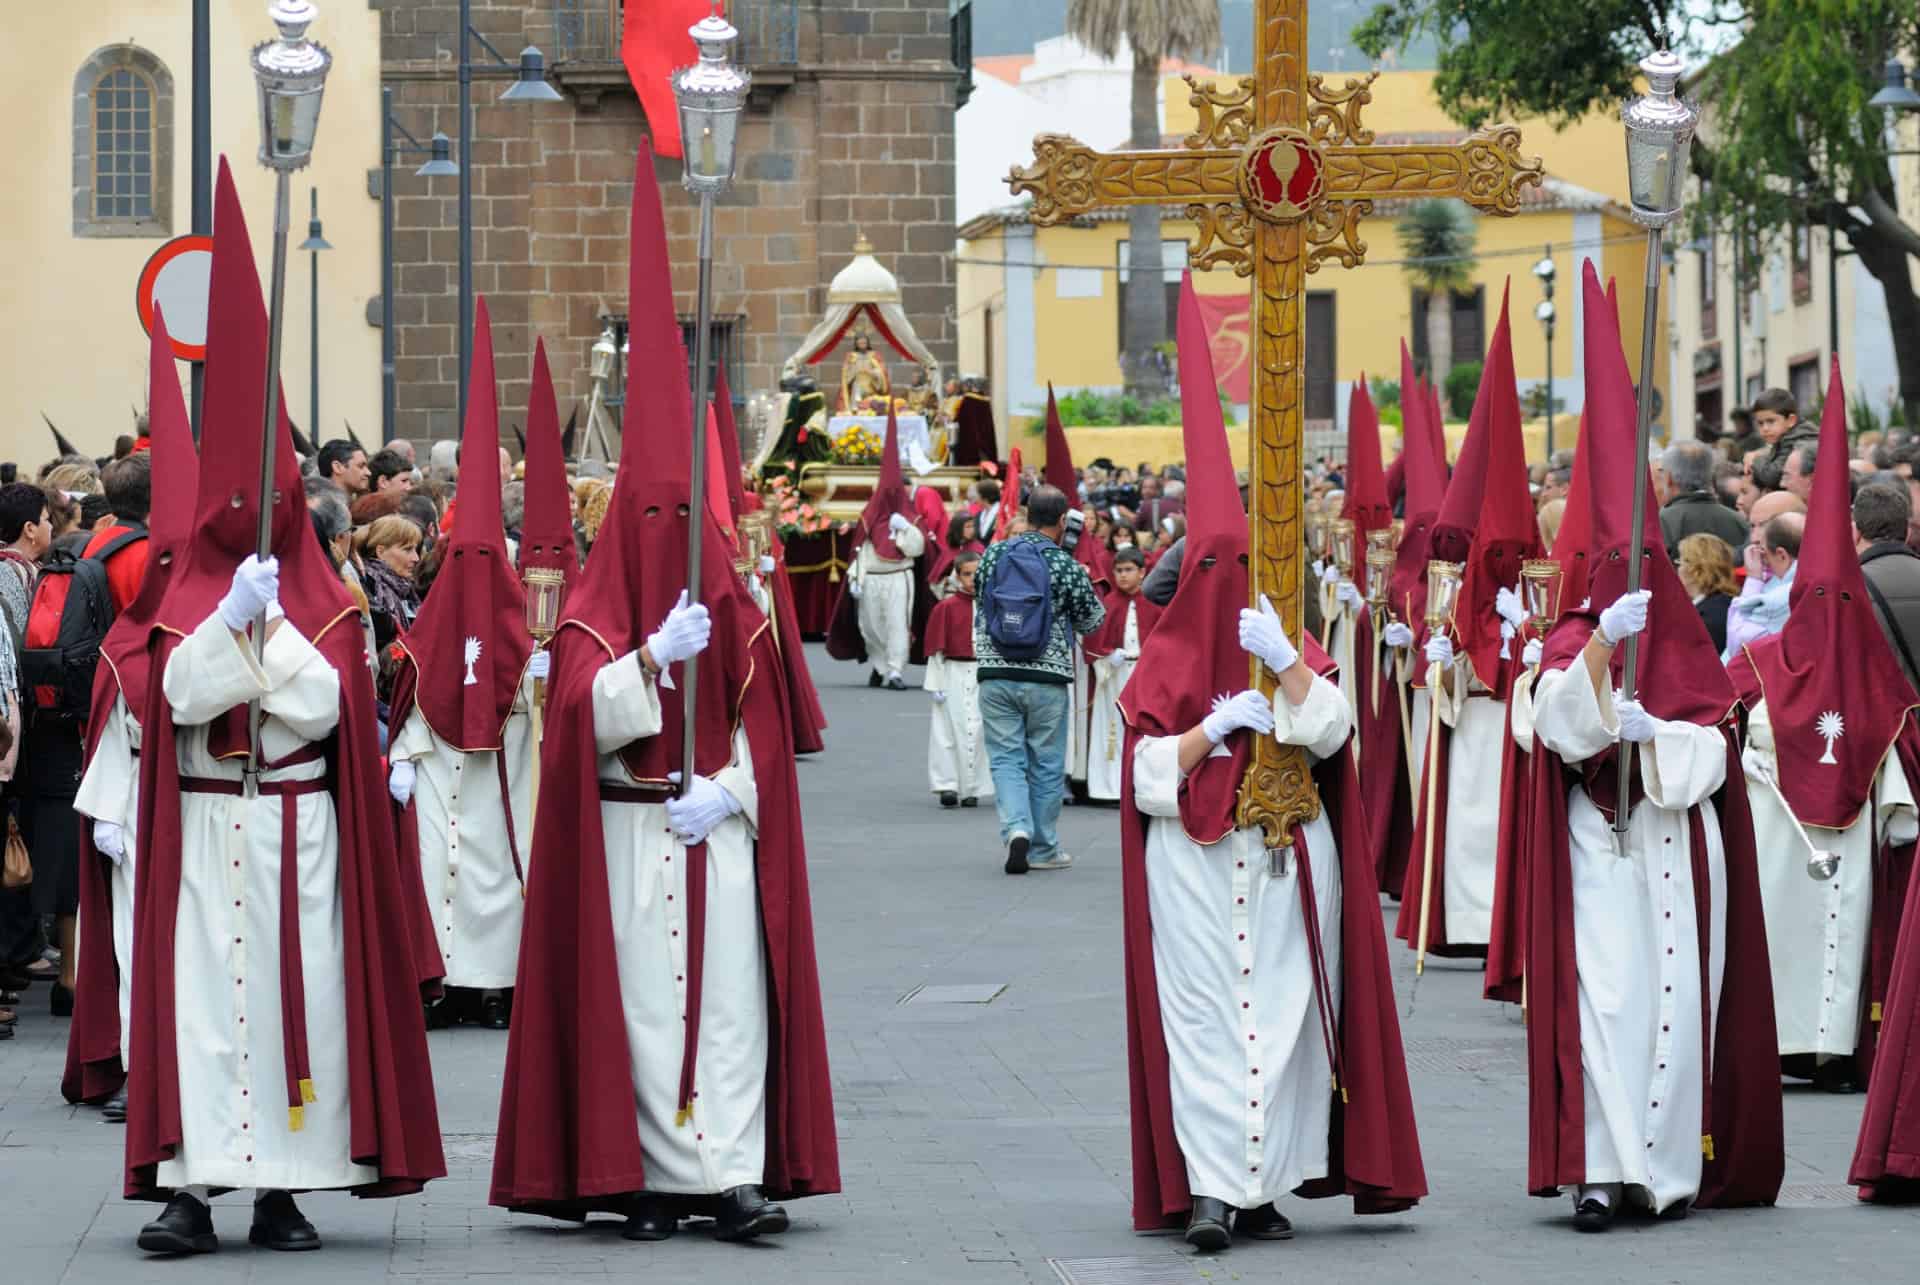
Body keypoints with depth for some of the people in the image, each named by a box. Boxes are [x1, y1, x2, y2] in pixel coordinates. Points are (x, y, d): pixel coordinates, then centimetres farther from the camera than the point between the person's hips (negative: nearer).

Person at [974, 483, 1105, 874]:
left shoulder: (993, 555, 1)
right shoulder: (1067, 567, -9)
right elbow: (1092, 621, 3)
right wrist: (1084, 584, 20)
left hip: (996, 675, 2)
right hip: (1048, 678, -2)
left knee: (1006, 758, 7)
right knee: (1046, 765, 9)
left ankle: (1016, 828, -14)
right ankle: (1042, 849, 14)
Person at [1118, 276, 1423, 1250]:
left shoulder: (1293, 647, 9)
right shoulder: (1168, 663, 4)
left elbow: (1330, 729, -6)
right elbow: (1149, 773, -3)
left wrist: (1285, 664, -18)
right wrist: (1214, 726, -15)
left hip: (1287, 861, 3)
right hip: (1197, 866, -2)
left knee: (1284, 1011, 0)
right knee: (1204, 1015, -9)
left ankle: (1265, 1179, 4)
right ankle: (1212, 1188, -13)